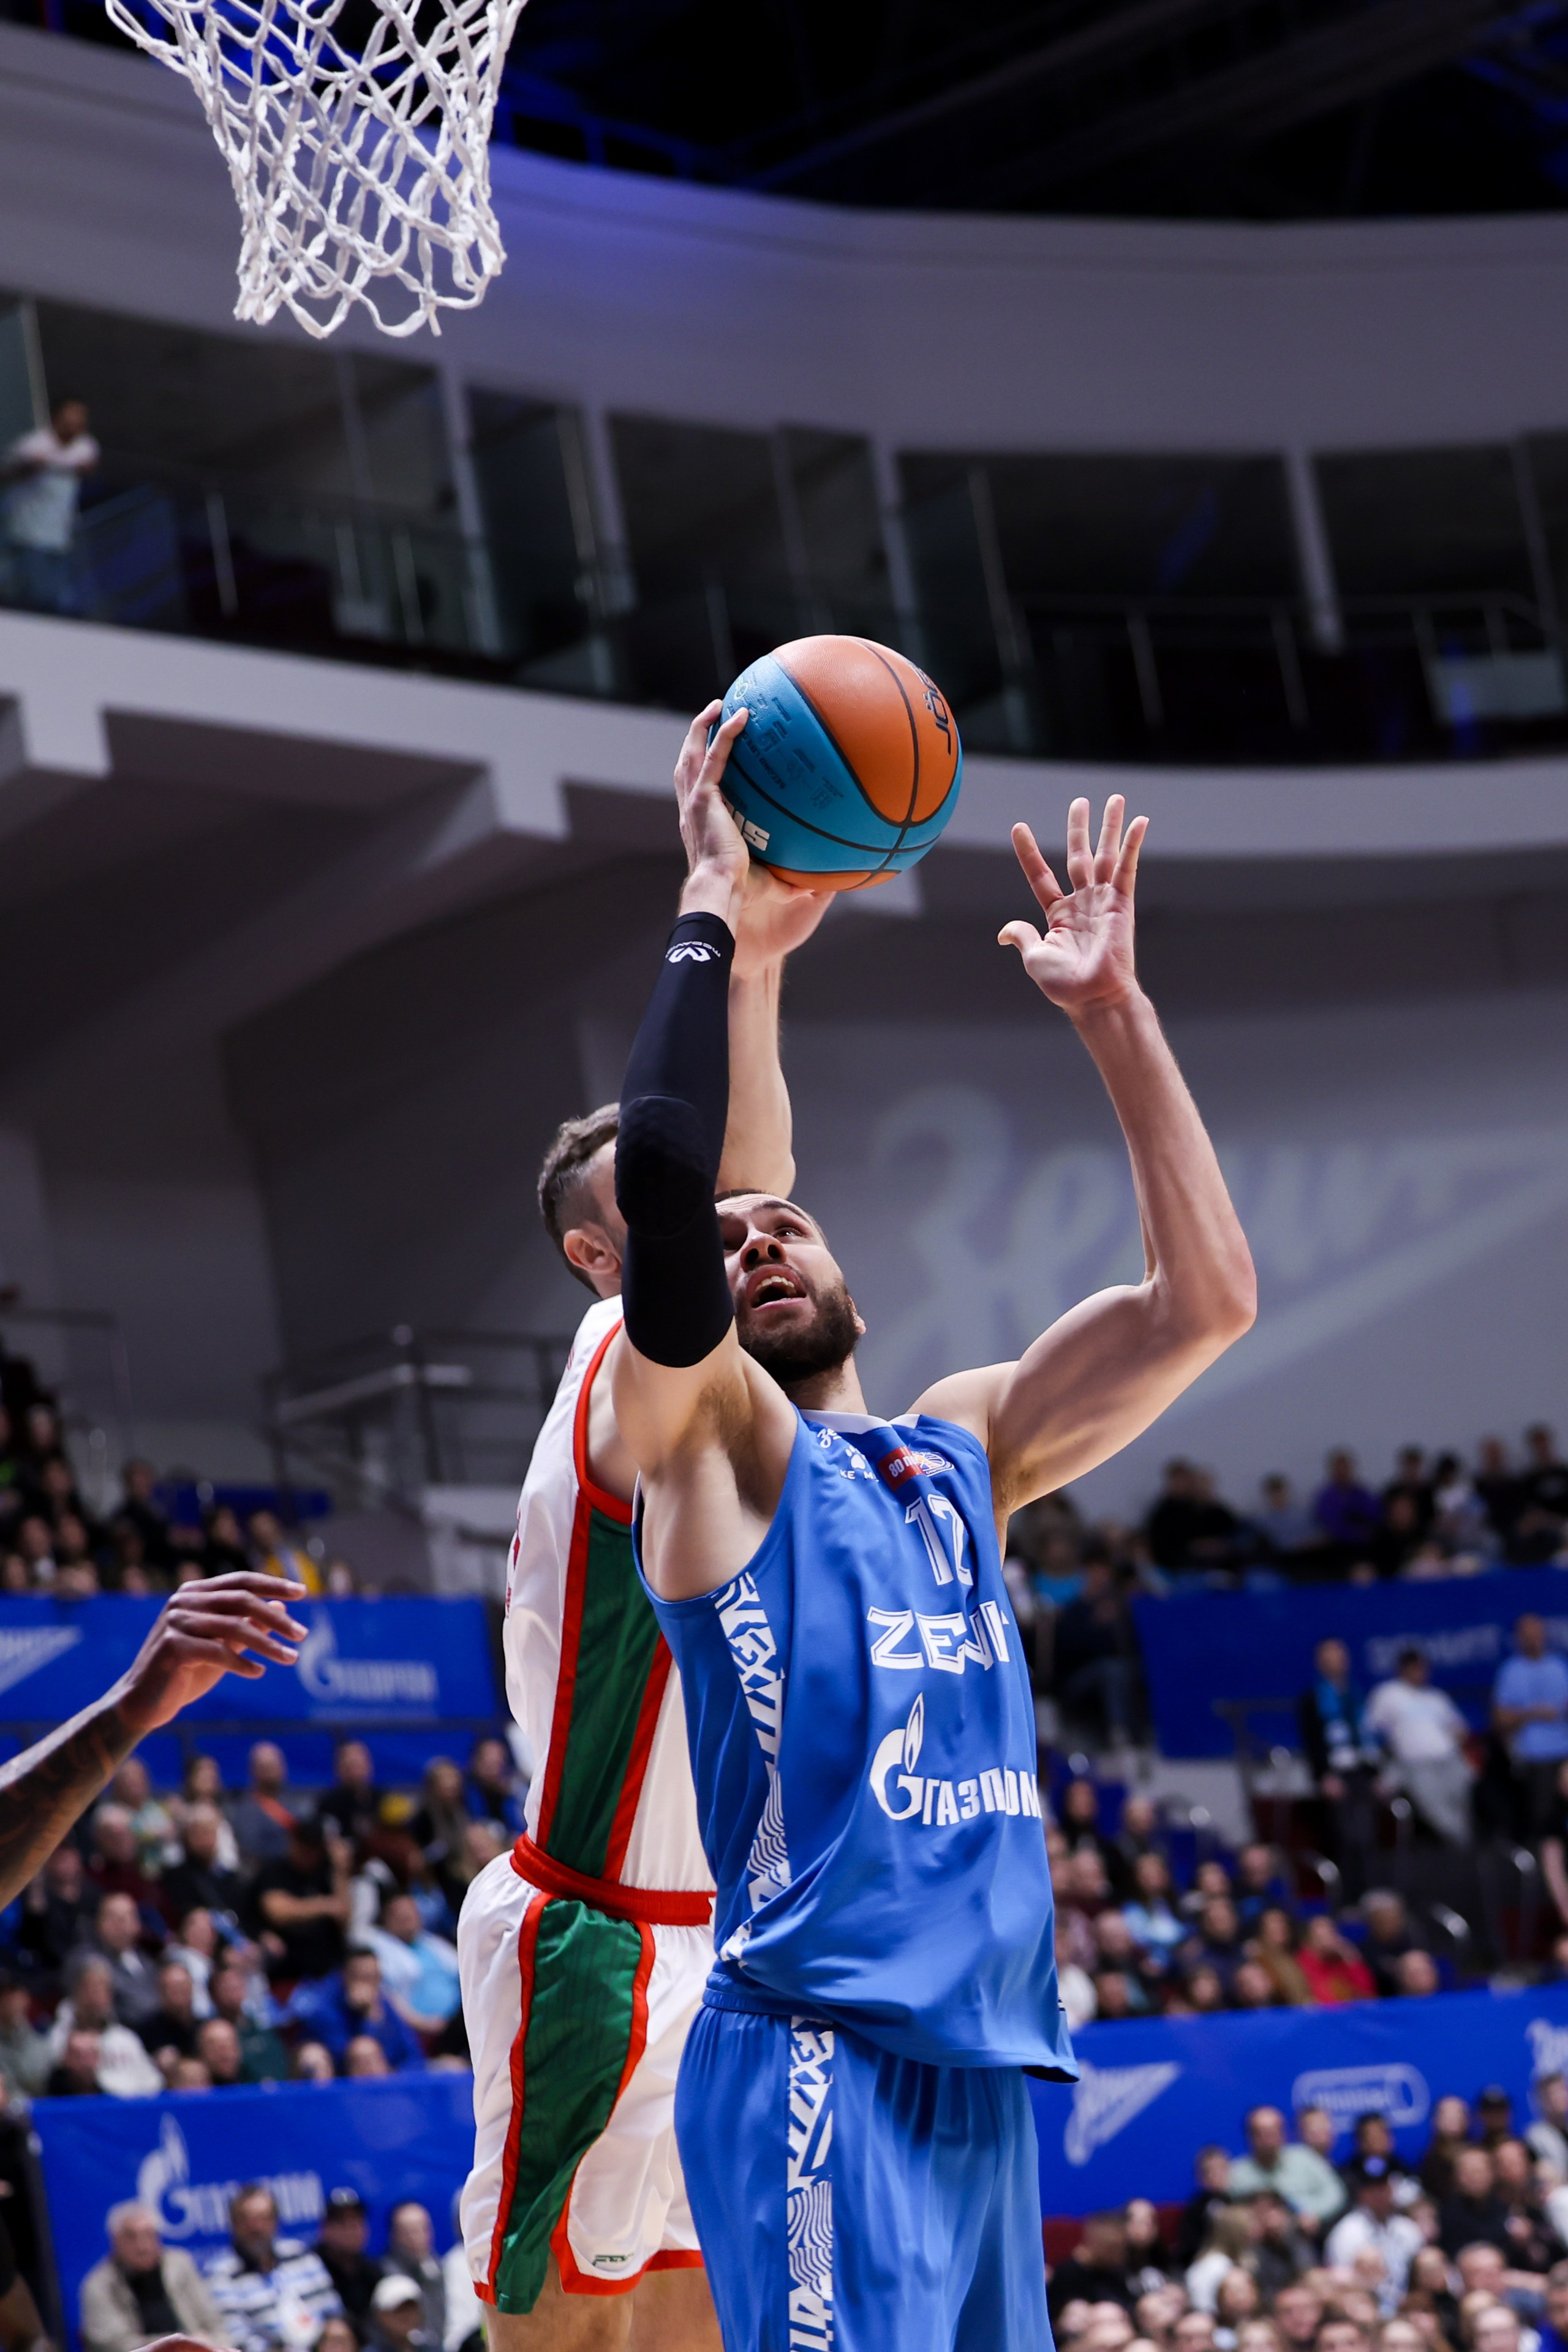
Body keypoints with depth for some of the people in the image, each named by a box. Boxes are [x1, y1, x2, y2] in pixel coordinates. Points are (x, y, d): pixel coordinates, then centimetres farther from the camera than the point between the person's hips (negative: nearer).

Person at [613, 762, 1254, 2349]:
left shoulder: (963, 1445, 20)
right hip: (818, 2054, -7)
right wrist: (710, 910, -9)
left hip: (988, 2062, 7)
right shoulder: (709, 1436, 2)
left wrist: (1110, 1013, 7)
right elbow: (659, 1179, -17)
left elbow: (1204, 1299, 11)